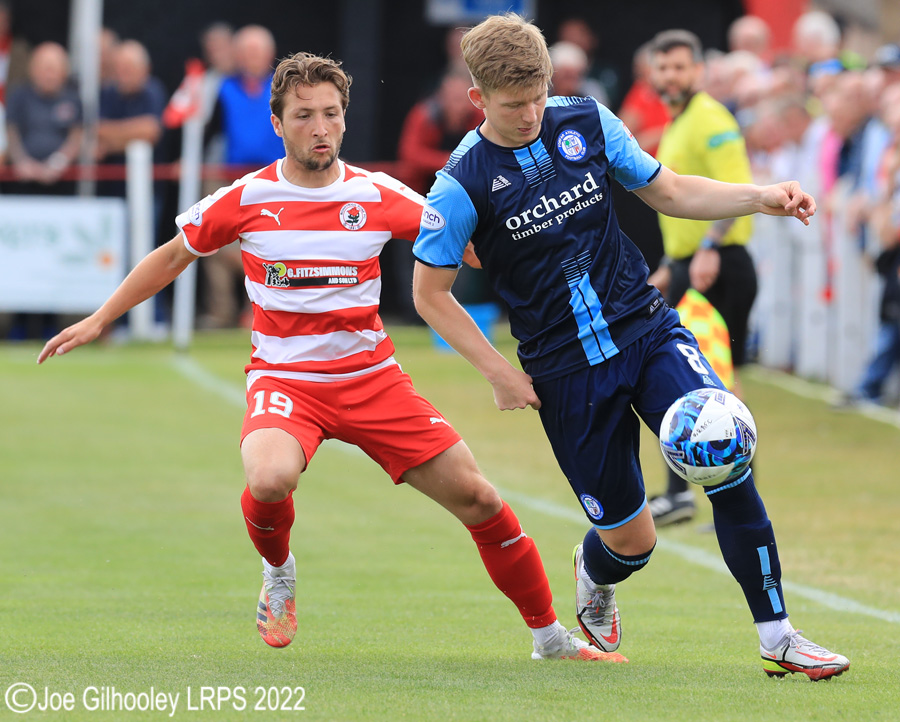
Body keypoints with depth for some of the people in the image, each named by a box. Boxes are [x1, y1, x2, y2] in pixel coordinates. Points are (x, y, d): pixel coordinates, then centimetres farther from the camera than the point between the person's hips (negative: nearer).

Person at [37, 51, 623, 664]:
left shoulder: (378, 196, -3)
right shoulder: (246, 199, -4)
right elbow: (174, 255, 12)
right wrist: (98, 321, 14)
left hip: (372, 377, 2)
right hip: (283, 379, -2)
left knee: (477, 498, -5)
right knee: (270, 480, -35)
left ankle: (550, 636, 14)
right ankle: (278, 571, 2)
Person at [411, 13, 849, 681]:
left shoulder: (585, 122, -1)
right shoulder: (463, 186, -11)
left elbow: (668, 192, 10)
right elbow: (431, 294, -1)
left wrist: (761, 198, -5)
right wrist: (499, 372, -7)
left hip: (647, 330, 2)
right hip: (564, 372, -2)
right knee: (630, 540, 2)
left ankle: (777, 637, -11)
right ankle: (594, 578, 42)